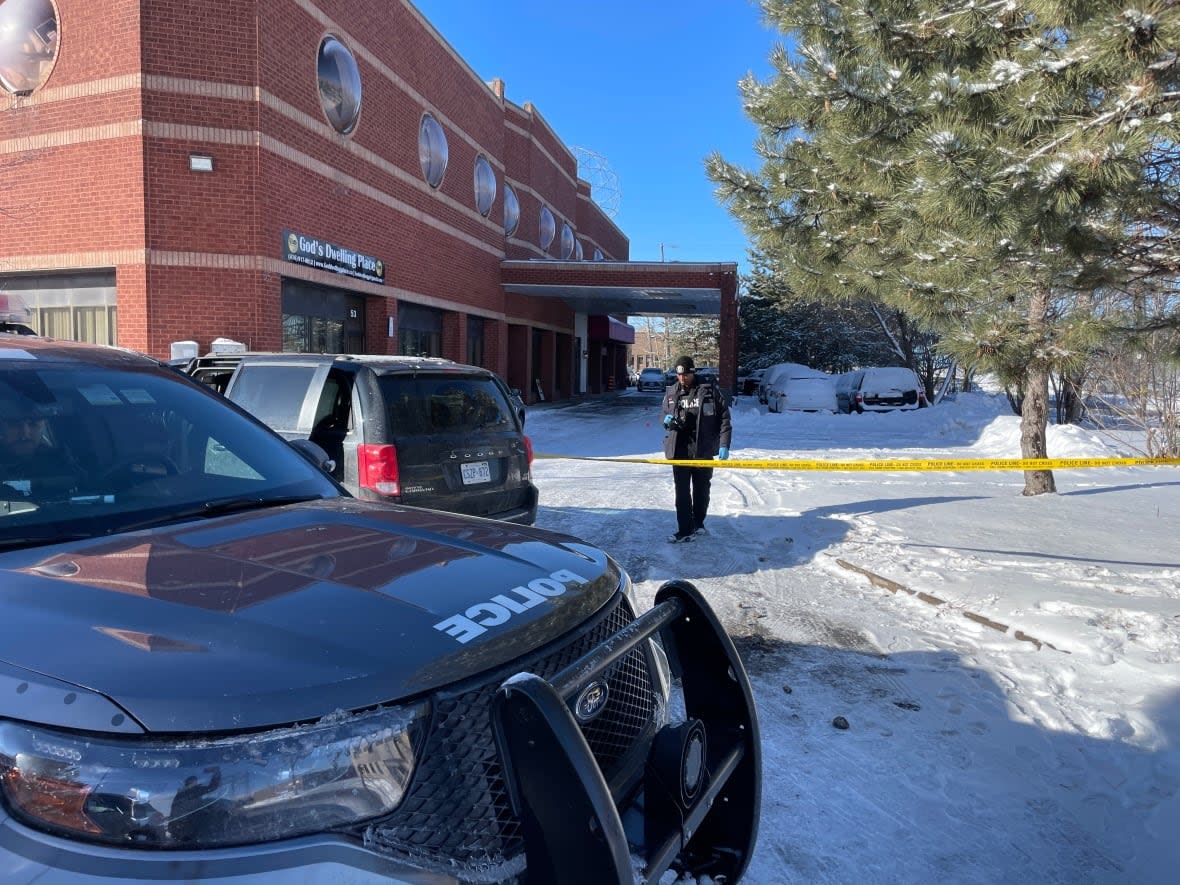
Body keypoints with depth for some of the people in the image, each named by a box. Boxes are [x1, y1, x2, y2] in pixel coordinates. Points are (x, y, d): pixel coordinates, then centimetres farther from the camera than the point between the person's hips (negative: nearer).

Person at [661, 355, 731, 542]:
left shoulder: (710, 390, -6)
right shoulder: (671, 392, 4)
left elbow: (724, 418, -4)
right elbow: (665, 415, 19)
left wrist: (724, 445, -10)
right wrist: (667, 420, -6)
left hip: (703, 450, -2)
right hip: (679, 450, 2)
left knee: (702, 489, 13)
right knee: (682, 491, 0)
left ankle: (698, 523, 31)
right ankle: (685, 530, 6)